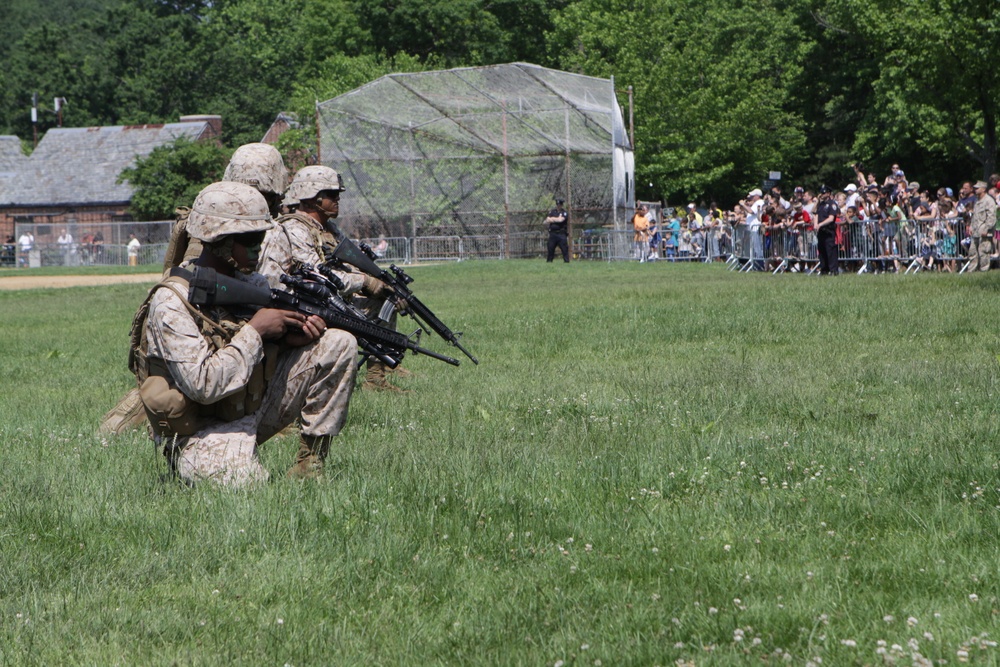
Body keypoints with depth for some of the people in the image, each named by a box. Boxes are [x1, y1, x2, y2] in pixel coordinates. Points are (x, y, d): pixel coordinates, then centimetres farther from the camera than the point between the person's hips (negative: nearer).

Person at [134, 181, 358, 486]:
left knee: (339, 344, -2)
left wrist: (292, 335, -9)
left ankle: (310, 461, 2)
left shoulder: (251, 282, 2)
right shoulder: (171, 303, -21)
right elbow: (203, 385, -29)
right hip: (201, 431, -7)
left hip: (253, 409, 7)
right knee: (247, 483, -38)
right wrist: (255, 330, -23)